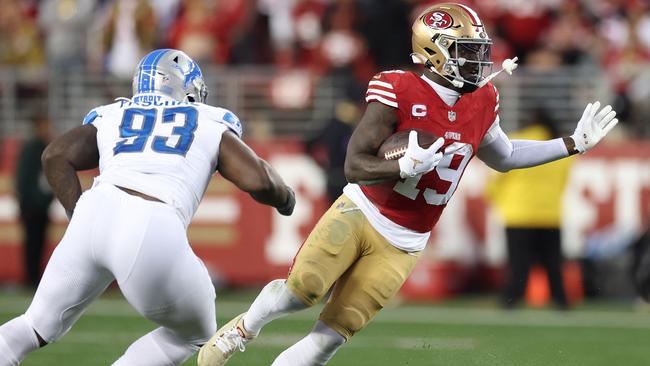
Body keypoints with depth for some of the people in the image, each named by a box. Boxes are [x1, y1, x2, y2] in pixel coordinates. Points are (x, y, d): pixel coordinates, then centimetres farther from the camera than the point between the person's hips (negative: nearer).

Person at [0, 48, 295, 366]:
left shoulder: (110, 119, 29)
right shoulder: (211, 125, 24)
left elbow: (55, 156, 13)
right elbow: (259, 181, 13)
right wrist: (284, 197, 34)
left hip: (95, 212, 3)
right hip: (153, 235, -3)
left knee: (39, 326, 22)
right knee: (194, 334, 23)